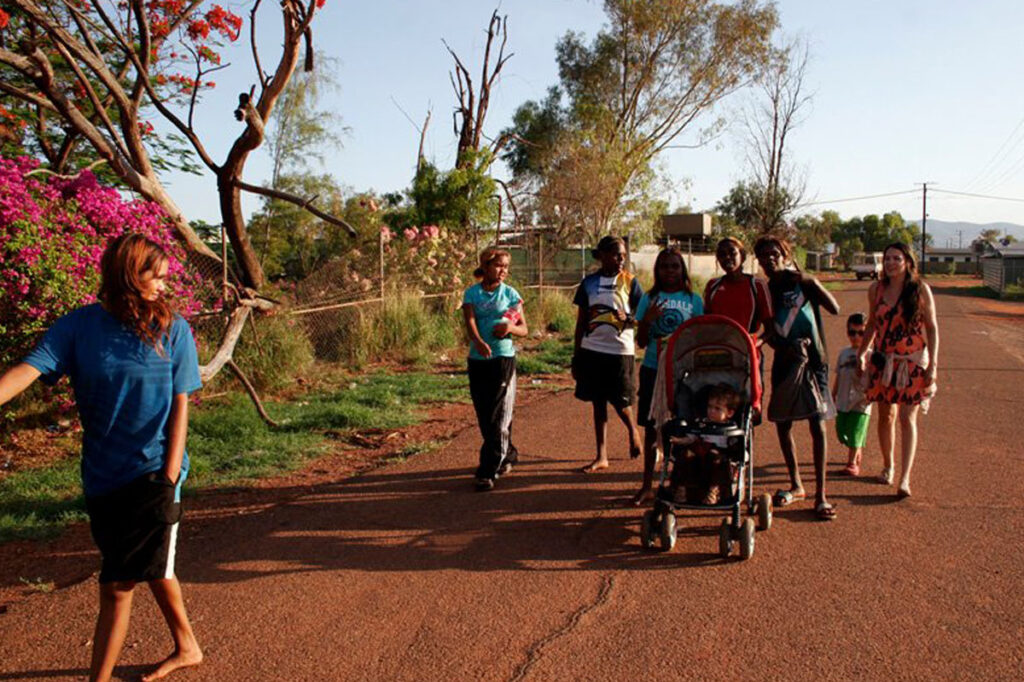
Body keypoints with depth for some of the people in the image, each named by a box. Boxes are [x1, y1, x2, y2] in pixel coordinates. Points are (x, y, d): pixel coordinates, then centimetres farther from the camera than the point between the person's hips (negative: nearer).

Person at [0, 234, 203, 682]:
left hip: (152, 474, -3)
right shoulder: (79, 326, -4)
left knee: (118, 585, -3)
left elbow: (179, 405, -7)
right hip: (102, 477, 3)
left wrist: (170, 477, -11)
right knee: (152, 570, 19)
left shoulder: (172, 330, -7)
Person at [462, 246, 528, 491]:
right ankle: (507, 456, 31)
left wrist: (511, 327, -18)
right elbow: (470, 322, -12)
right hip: (477, 360, 2)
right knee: (484, 415, 10)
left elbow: (524, 330, 5)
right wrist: (479, 342, -32)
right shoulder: (472, 293, 3)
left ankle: (489, 471, -4)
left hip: (503, 358, -2)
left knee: (498, 418, -7)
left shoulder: (510, 294, 2)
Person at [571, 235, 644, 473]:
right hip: (592, 350, 2)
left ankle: (633, 431, 33)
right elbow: (581, 322, 8)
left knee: (620, 401, -1)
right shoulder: (589, 282, 4)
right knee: (598, 402, 7)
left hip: (620, 350, -2)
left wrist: (628, 319, -21)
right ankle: (601, 456, 16)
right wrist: (576, 356, 7)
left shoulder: (629, 282, -1)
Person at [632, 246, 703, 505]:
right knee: (651, 427, 6)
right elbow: (641, 342, 4)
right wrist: (648, 319, -13)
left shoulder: (693, 300, 4)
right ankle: (647, 486, 14)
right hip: (653, 368, 1)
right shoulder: (649, 299, 5)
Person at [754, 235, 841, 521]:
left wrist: (810, 282, -23)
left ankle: (821, 494, 0)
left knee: (817, 425, -5)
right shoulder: (765, 291, 6)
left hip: (812, 359, -4)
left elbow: (835, 309, -16)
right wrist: (785, 347, -12)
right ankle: (796, 484, 26)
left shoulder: (802, 283, -4)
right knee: (782, 424, 9)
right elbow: (768, 334, 7)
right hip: (784, 362, 4)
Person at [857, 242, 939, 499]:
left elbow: (932, 327, -4)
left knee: (907, 418, -8)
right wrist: (862, 353, 13)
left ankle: (905, 479, -8)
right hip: (883, 361, 3)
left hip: (913, 362, -3)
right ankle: (888, 466, 30)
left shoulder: (920, 289, -7)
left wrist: (933, 364, -9)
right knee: (886, 415, 11)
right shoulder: (876, 289, 3)